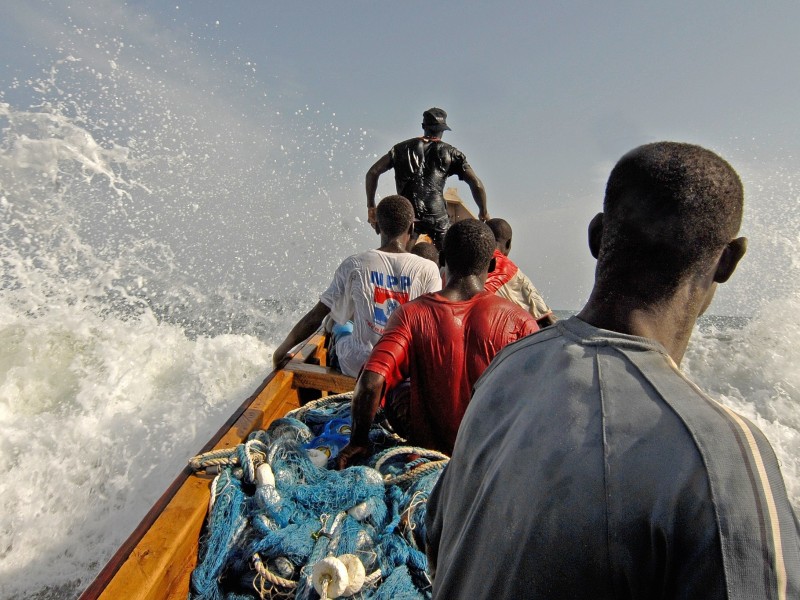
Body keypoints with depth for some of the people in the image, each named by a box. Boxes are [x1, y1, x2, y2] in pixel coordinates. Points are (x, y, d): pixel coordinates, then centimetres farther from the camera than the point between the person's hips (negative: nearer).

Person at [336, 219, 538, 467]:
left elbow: (371, 383, -23)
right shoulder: (517, 320, -15)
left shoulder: (412, 314, -16)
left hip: (428, 446, 0)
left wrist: (357, 442, -9)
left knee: (395, 397, 25)